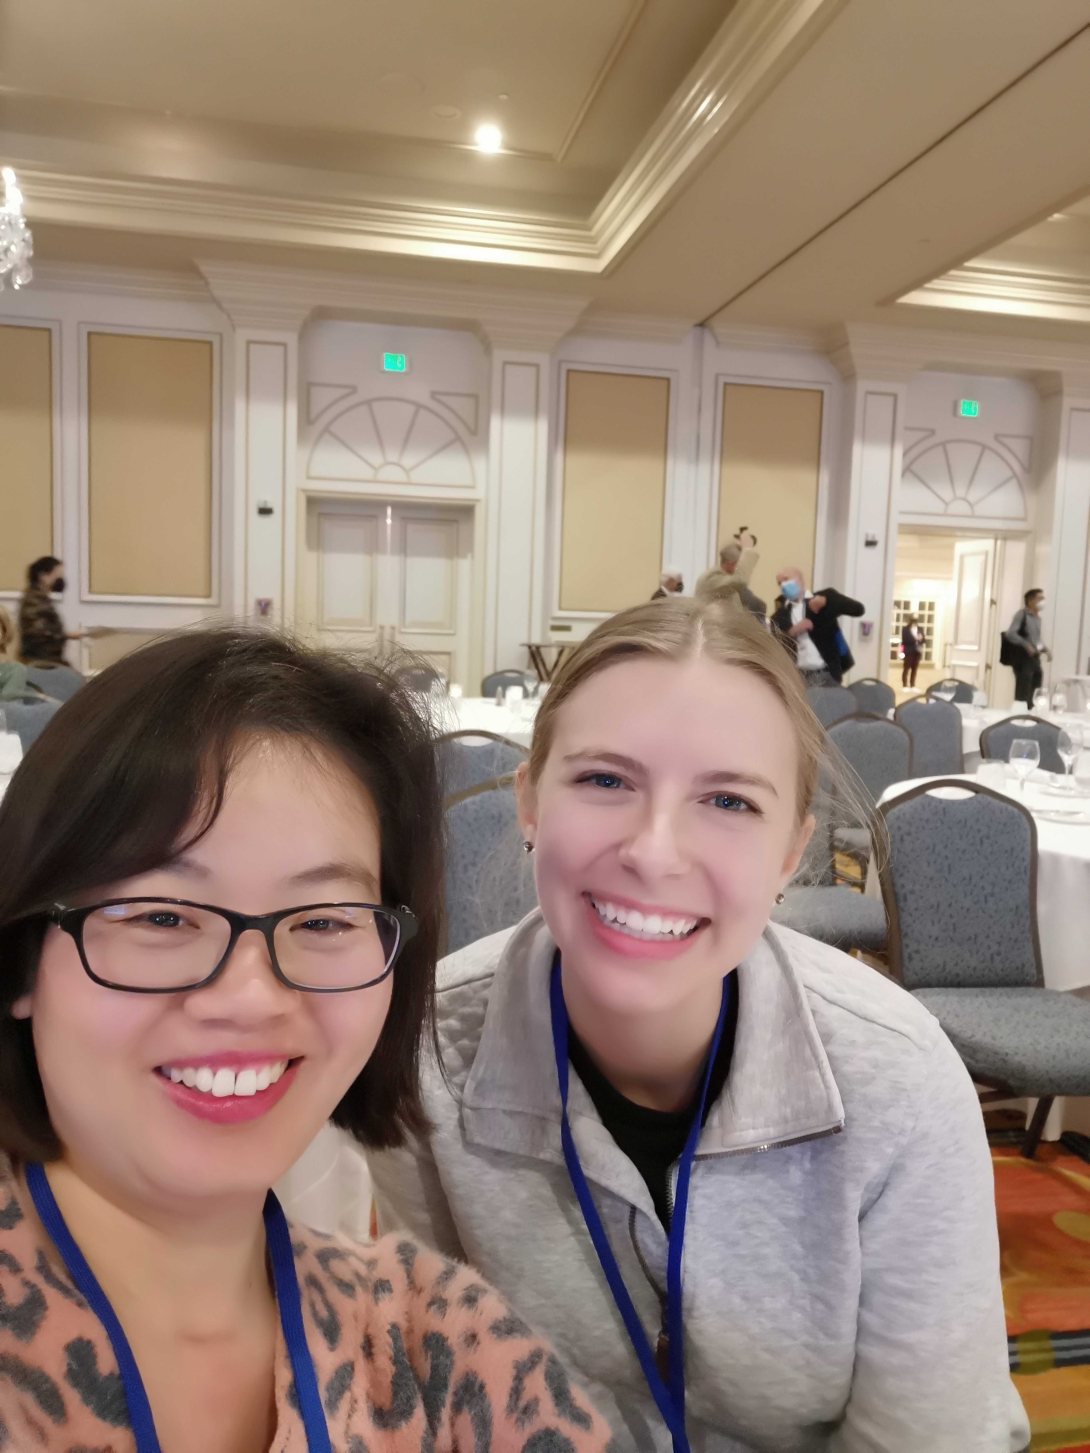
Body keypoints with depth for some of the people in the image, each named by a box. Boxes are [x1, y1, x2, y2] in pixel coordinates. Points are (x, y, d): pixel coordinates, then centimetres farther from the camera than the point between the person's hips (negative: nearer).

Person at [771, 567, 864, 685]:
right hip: (796, 676, 2)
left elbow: (858, 609, -1)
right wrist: (792, 631, -12)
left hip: (826, 674, -1)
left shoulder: (823, 597, 8)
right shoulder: (780, 615, 12)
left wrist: (825, 601, -11)